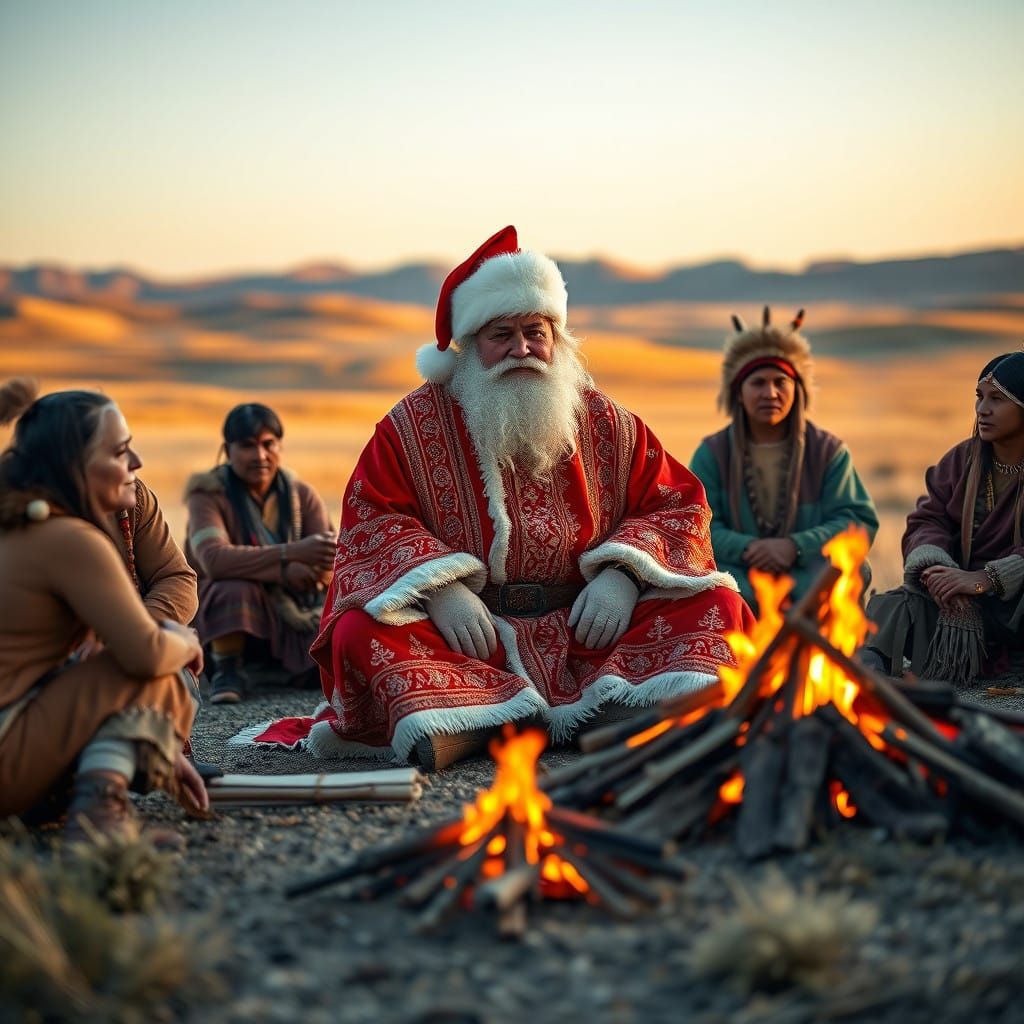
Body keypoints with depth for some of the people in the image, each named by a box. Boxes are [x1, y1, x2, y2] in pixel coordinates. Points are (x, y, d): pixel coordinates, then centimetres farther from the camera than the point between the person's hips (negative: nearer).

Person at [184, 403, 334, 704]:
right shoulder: (209, 495, -13)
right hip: (227, 613, -1)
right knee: (238, 587, -36)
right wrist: (291, 554, -42)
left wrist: (303, 571, -36)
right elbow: (213, 558, -32)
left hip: (292, 609, 1)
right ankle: (227, 669, -13)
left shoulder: (302, 495, -2)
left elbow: (331, 562, -11)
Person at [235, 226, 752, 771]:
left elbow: (678, 505, 8)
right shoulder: (414, 424, 5)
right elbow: (372, 519, -2)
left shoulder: (605, 423, 10)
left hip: (585, 634, 2)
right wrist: (439, 585, -21)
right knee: (359, 632, -27)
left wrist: (621, 575, -12)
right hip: (466, 629, -1)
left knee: (714, 602, -19)